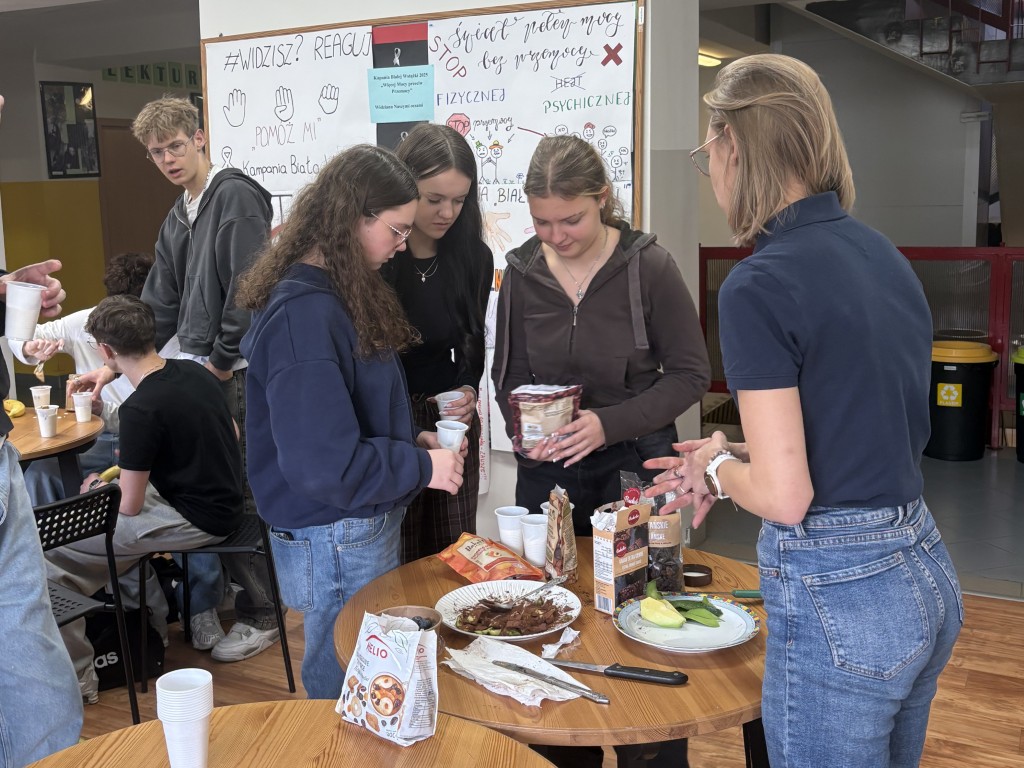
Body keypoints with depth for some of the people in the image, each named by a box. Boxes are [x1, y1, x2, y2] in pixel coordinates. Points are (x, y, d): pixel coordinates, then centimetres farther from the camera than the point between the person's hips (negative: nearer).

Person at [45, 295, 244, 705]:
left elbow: (129, 506, -15)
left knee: (54, 550, -6)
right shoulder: (194, 372, 0)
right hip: (225, 502, 9)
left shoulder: (142, 409, -23)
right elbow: (232, 436, 16)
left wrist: (98, 489, 8)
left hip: (197, 520, -9)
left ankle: (75, 676, 0)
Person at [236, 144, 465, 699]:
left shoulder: (339, 295, 7)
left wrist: (410, 439, 4)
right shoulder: (305, 315, -23)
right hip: (336, 545, -9)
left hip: (368, 529, 9)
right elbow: (322, 465, -26)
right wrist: (420, 466, -15)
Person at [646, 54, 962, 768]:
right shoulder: (883, 254, 6)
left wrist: (719, 467, 0)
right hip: (927, 574, 9)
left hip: (837, 601, -8)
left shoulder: (759, 287, -19)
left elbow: (783, 496, -20)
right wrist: (738, 457, 13)